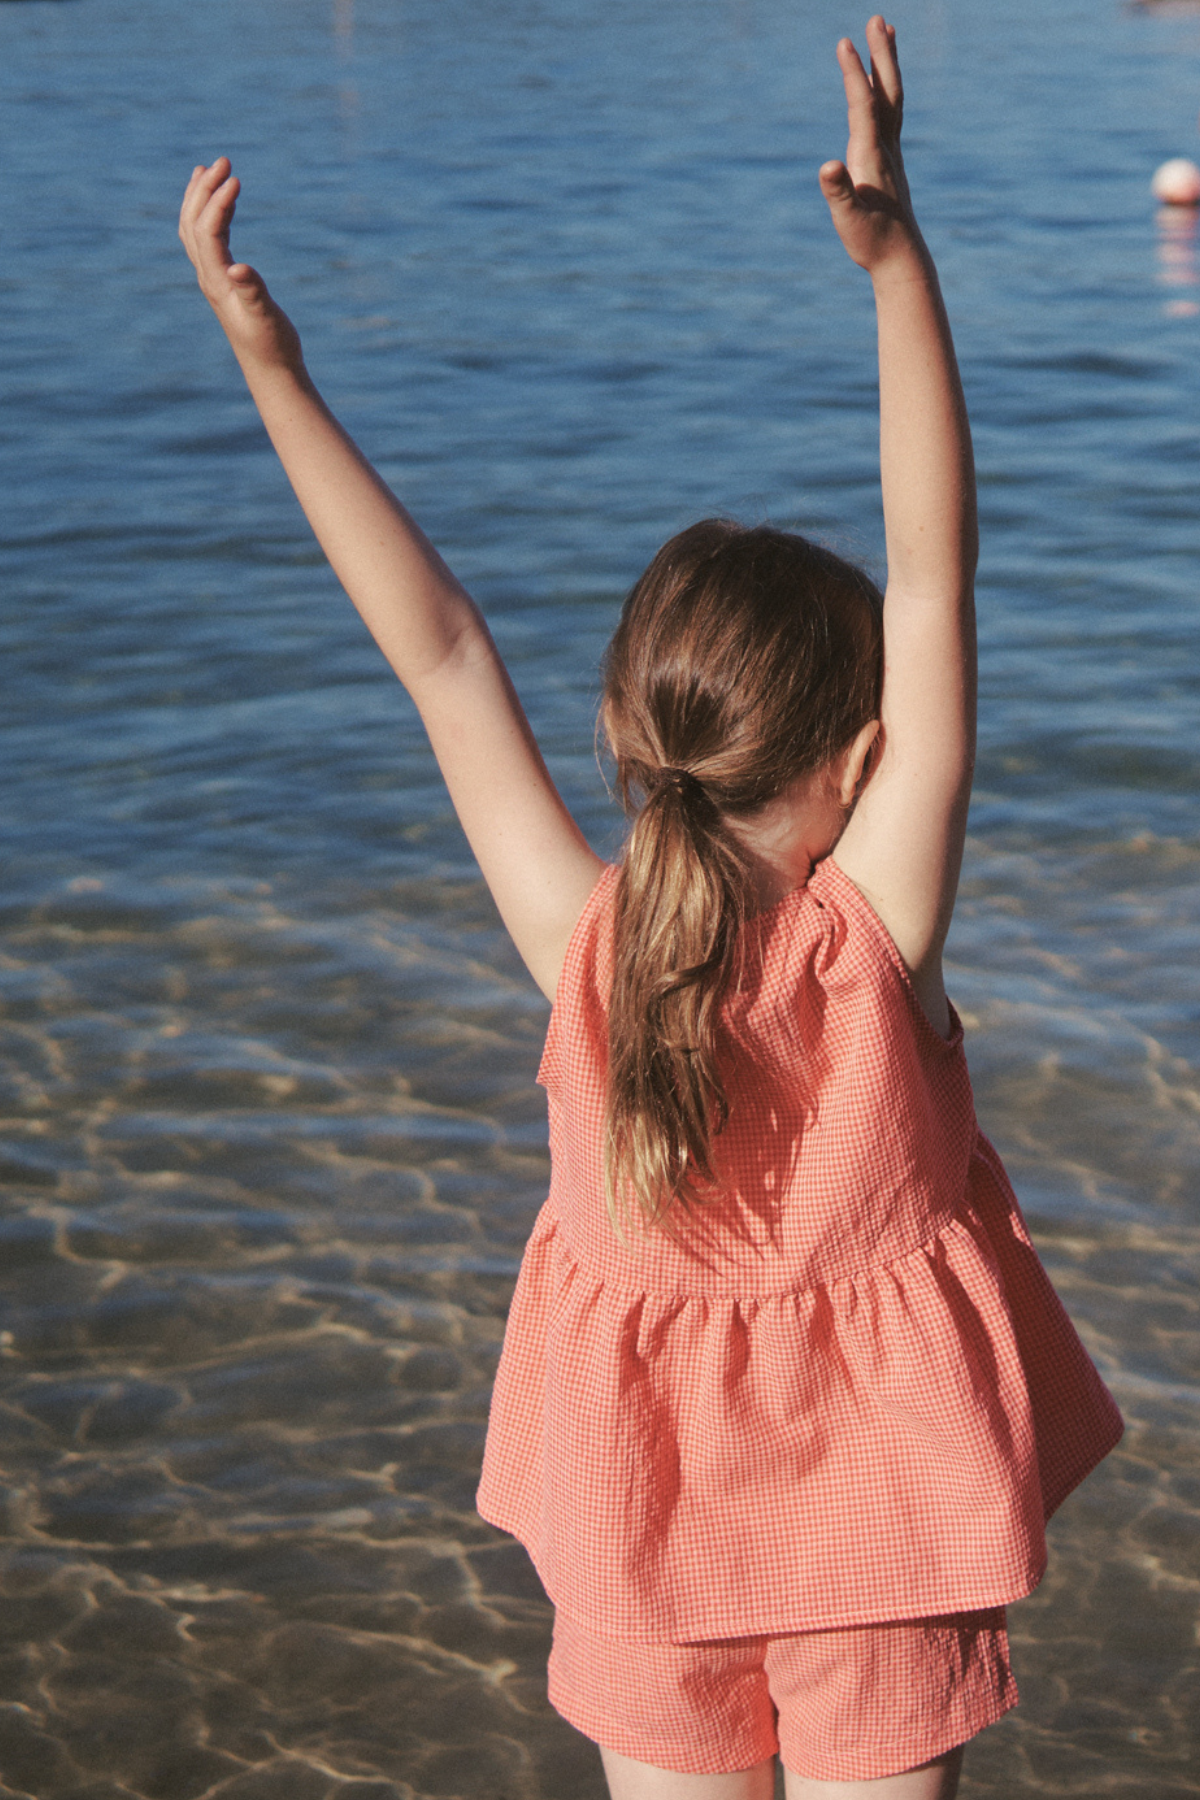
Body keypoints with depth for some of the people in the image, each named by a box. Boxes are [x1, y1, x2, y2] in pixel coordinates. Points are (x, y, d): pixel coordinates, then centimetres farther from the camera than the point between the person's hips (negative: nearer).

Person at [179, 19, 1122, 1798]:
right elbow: (934, 578, -21)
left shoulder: (581, 945, -16)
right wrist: (898, 259, -22)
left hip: (653, 1517, 2)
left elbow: (441, 650, -14)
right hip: (879, 1506, -2)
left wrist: (274, 367, -10)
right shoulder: (877, 928, -21)